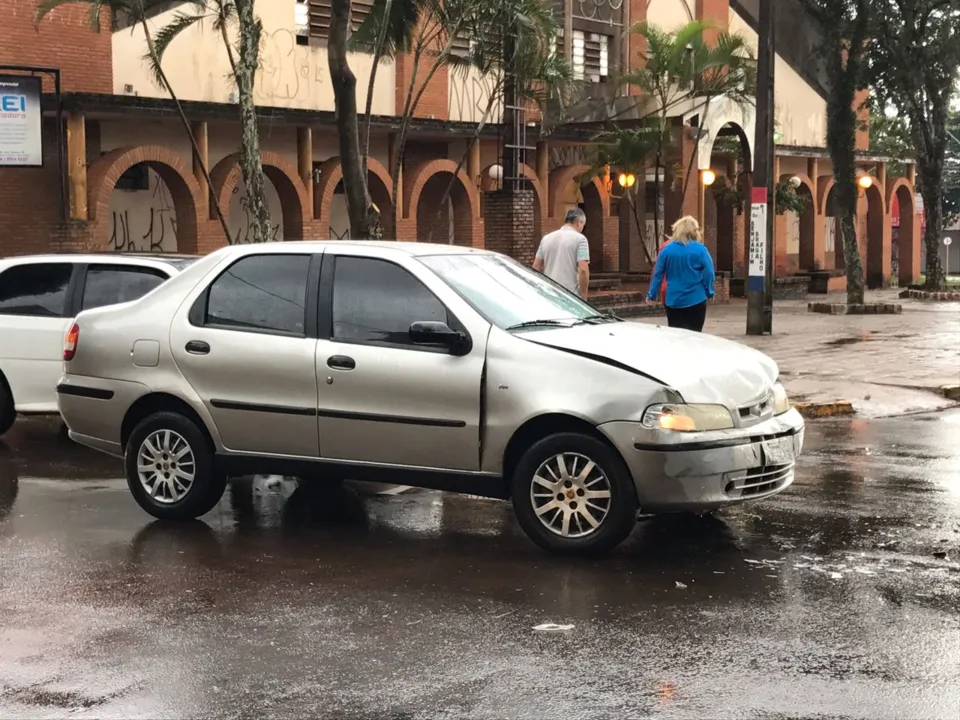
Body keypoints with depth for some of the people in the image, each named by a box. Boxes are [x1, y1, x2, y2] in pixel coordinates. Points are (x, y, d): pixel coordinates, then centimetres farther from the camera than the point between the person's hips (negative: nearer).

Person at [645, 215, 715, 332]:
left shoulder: (667, 250, -1)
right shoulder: (700, 250, -8)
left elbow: (658, 274, 3)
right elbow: (708, 273, -9)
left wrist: (651, 294, 10)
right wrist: (709, 292, 4)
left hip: (673, 301, 2)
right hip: (695, 300, -2)